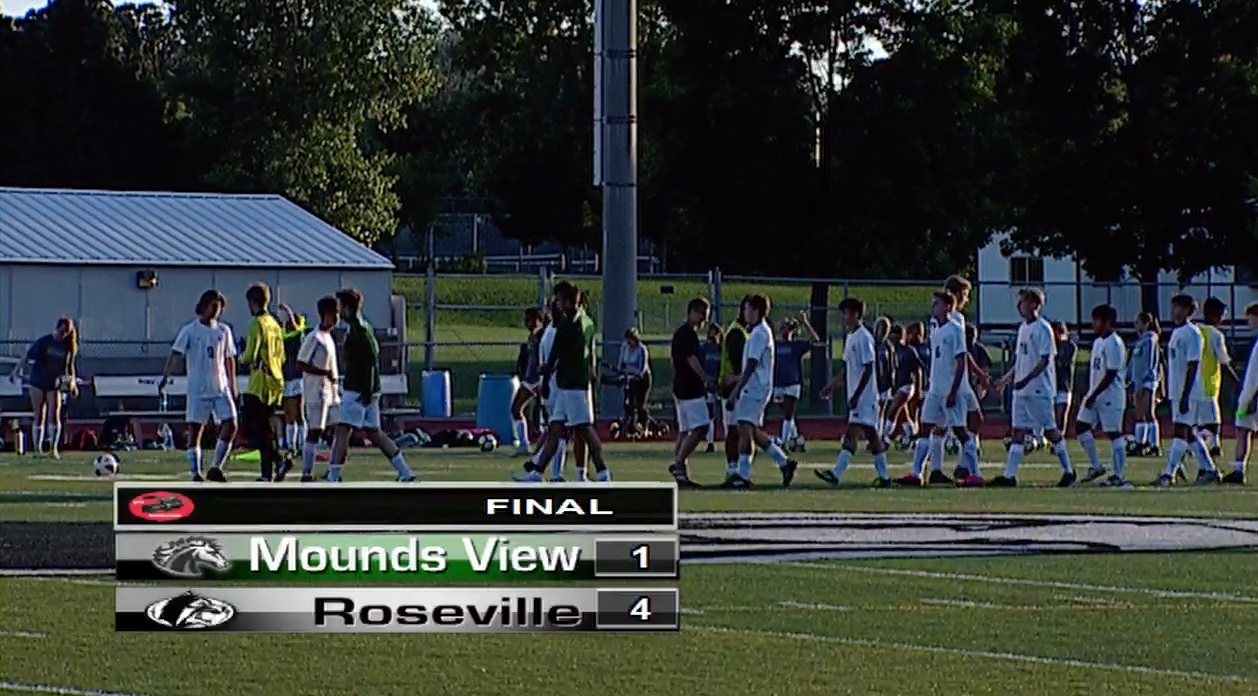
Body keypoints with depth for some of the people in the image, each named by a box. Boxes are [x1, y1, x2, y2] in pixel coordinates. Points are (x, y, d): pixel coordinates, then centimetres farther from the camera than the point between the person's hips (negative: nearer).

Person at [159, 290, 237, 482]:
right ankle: (195, 473, 1)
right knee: (195, 430, -3)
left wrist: (233, 387, 16)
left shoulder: (224, 331, 10)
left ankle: (216, 468, -1)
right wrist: (165, 377, -19)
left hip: (221, 389, 4)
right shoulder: (190, 330, -2)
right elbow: (175, 354, -7)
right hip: (197, 390, -4)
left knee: (230, 425, -9)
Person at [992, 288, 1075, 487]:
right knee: (1018, 431, 4)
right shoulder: (1023, 328, 14)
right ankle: (1009, 475, 2)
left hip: (1039, 389, -8)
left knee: (1050, 430, -2)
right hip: (1021, 389, 8)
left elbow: (1045, 360, -17)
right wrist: (1007, 378, 14)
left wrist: (1026, 380, -24)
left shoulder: (1042, 328, -12)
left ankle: (1068, 471, 8)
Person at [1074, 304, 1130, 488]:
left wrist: (1093, 396, -19)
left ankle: (1118, 476, -1)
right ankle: (1096, 466, 17)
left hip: (1110, 395, -10)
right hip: (1094, 395, 10)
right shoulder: (1097, 342, 13)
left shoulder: (1114, 344, -16)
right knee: (1081, 426, 8)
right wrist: (1089, 395, 13)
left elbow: (1110, 375, -20)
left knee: (1113, 433, -5)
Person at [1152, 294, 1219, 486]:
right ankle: (1208, 469, 17)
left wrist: (1185, 396, -21)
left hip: (1189, 392, -10)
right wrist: (1168, 393, 21)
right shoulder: (1176, 332, 15)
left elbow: (1192, 366, -17)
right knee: (1188, 434, 11)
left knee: (1181, 432, -10)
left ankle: (1169, 474, -14)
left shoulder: (1192, 333, -13)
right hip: (1176, 392, 10)